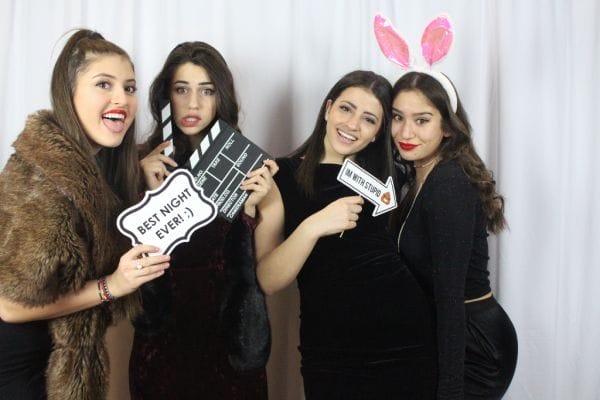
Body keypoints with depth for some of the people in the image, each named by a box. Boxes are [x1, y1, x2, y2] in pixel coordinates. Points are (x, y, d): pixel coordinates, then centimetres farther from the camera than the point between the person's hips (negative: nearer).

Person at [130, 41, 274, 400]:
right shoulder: (147, 162, -3)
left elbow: (259, 268, -4)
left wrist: (250, 205, -19)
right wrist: (153, 194, -17)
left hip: (231, 332, 0)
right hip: (163, 333, 0)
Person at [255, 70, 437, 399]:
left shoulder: (382, 175, 10)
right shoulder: (281, 177, -3)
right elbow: (267, 281, -12)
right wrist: (311, 227, -25)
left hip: (407, 334, 4)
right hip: (331, 352, -3)